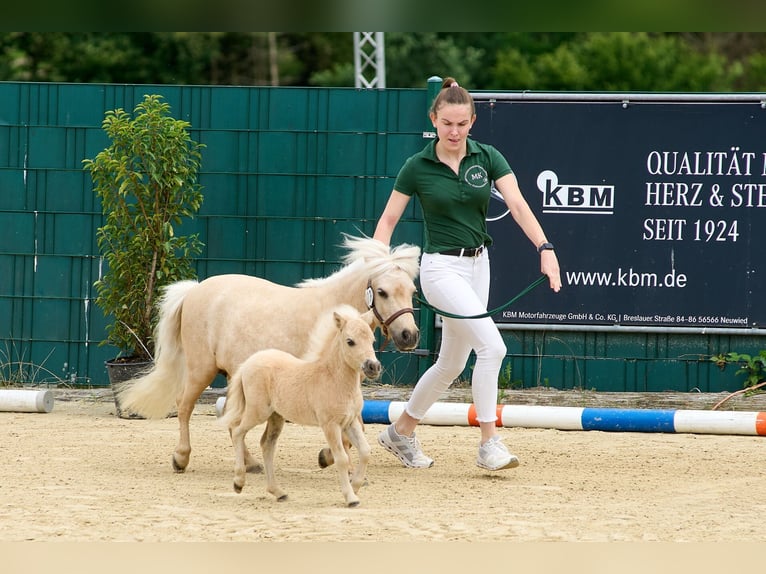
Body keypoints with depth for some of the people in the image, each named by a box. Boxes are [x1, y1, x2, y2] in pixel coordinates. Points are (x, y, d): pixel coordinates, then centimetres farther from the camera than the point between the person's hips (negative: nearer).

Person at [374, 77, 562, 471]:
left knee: (452, 364, 14)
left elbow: (517, 205, -12)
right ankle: (489, 445, -15)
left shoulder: (487, 158, -1)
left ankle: (401, 432, 33)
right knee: (491, 346, -21)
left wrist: (545, 248, -26)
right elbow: (388, 220, -2)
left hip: (478, 264, 5)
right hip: (442, 266, -5)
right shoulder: (417, 167, -7)